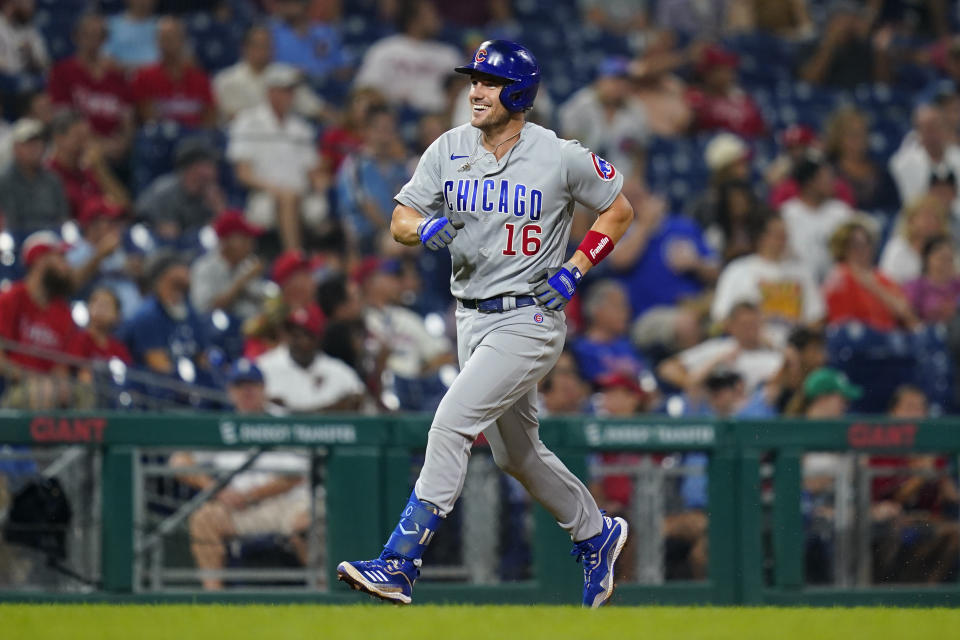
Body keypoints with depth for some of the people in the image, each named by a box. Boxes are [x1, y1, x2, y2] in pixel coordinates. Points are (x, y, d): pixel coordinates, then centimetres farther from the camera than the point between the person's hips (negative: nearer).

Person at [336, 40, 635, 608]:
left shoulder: (561, 157, -11)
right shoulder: (450, 150, 1)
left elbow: (620, 210, 2)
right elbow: (400, 220, 2)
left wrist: (575, 269, -9)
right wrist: (425, 228, -22)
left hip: (529, 320, -7)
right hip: (472, 320, 7)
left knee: (452, 424, -20)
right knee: (514, 452, 19)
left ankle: (401, 565, -21)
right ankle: (596, 535, 41)